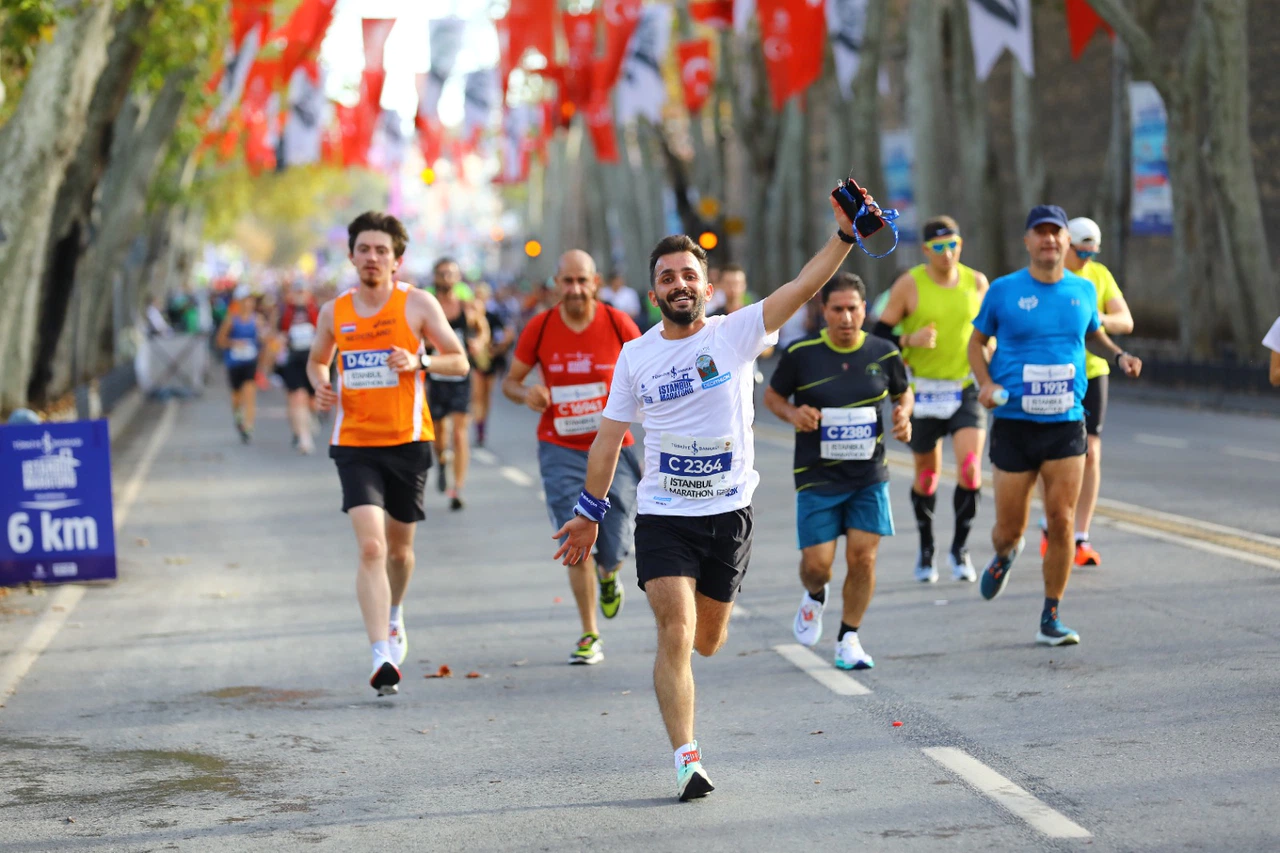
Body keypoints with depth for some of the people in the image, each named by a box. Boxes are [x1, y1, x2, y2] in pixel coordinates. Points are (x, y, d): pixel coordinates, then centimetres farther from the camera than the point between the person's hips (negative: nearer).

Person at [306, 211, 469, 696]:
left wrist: (419, 361, -18)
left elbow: (459, 363, 1)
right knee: (370, 547, -16)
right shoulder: (334, 312, 4)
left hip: (408, 441, 0)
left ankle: (394, 619, 46)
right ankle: (382, 658, -22)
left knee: (398, 547, 14)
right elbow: (317, 361, 22)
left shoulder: (417, 304, -3)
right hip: (354, 444, 0)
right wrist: (321, 386, -1)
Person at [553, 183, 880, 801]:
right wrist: (588, 511, 12)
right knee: (675, 634, -15)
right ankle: (686, 759, -13)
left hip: (730, 512, 0)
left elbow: (804, 286, -16)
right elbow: (609, 437, 12)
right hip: (662, 514, 0)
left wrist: (846, 234, -29)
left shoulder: (736, 333, -3)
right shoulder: (635, 356, 3)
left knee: (707, 641, 13)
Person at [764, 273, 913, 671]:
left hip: (869, 475, 1)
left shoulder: (884, 353, 0)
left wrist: (903, 414, -4)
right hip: (817, 476, -1)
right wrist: (792, 413, -14)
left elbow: (903, 392, 17)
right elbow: (772, 396, 6)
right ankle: (815, 596, 34)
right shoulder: (800, 353, -6)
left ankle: (848, 639, 13)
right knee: (816, 563, -4)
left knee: (862, 556, -6)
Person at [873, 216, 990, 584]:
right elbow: (880, 333, -2)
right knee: (926, 474, 8)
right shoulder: (909, 285, -7)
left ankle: (960, 547, 2)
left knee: (970, 468, -14)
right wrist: (909, 339, -20)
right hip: (924, 390, -1)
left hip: (966, 389, 1)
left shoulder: (977, 282, 2)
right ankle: (926, 550, 28)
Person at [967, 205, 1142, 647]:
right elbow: (977, 341, 9)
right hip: (1014, 424, -1)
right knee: (1010, 528, 3)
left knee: (1061, 523, -5)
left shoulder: (1083, 290, 6)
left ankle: (1051, 619, 7)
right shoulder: (1003, 291, -2)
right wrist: (985, 382, -9)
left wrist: (1119, 356, 4)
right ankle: (1004, 557, 42)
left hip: (1066, 425, 2)